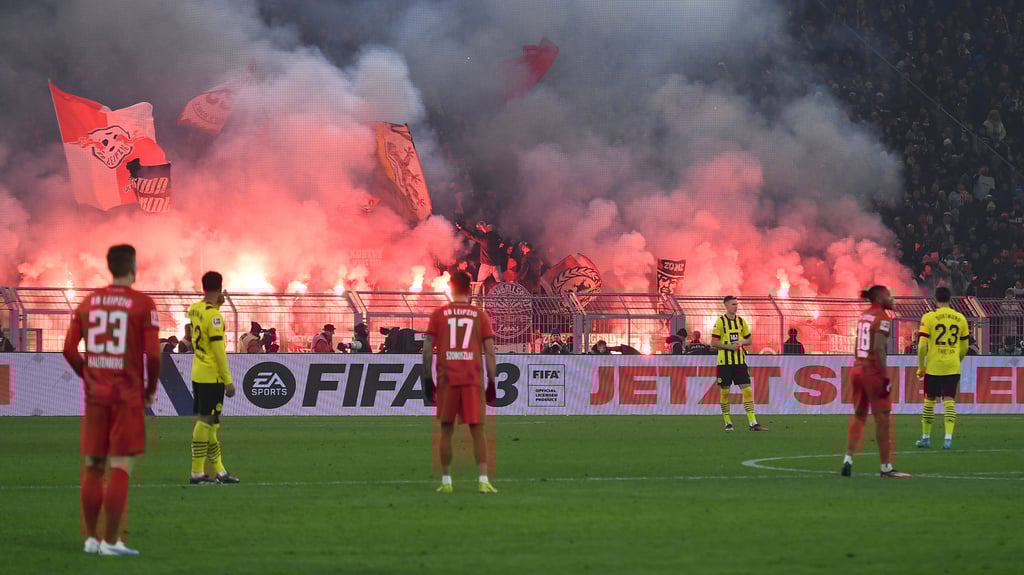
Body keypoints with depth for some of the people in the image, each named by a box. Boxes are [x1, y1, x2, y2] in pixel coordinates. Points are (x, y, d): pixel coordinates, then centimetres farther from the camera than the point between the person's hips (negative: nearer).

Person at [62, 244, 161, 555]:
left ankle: (91, 538, 14)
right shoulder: (143, 305, -8)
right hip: (127, 396, -5)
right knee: (120, 468, -3)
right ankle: (110, 541, -6)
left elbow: (69, 349, 5)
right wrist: (151, 389, 2)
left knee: (93, 468, 10)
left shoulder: (88, 302, 6)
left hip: (95, 393, 5)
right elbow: (152, 354, -13)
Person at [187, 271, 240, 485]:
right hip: (212, 376, -8)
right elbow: (219, 350, -17)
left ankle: (219, 471, 17)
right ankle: (197, 473, -7)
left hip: (198, 374, 8)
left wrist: (217, 304, 17)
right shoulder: (213, 315, -16)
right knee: (205, 422, -6)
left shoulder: (194, 309, 7)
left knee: (208, 422, 11)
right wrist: (228, 381, -14)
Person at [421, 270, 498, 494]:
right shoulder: (480, 315, 6)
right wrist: (492, 382, 7)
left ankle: (446, 481, 8)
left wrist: (428, 379, 6)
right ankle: (483, 480, -7)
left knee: (447, 430, 8)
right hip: (472, 380, 0)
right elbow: (490, 352, 3)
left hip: (446, 379, 0)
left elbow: (427, 349, 1)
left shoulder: (438, 314, 5)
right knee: (477, 430, 2)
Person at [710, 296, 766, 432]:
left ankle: (753, 423, -6)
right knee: (724, 391, 1)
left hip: (740, 361, 4)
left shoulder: (741, 321, 10)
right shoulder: (720, 322, -3)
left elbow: (749, 340, 16)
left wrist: (741, 342, -5)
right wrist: (729, 346, -16)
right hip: (724, 362, -4)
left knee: (747, 390, -4)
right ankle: (727, 423, 11)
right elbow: (714, 343, -6)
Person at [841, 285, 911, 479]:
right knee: (883, 419, 0)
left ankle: (848, 458, 4)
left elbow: (858, 347, 14)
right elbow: (879, 349, -20)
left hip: (857, 369, 8)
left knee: (859, 416, 15)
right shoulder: (882, 318, -11)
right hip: (873, 372, -8)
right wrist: (885, 377, -19)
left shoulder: (864, 316, 12)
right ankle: (886, 468, 4)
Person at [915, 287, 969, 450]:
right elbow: (964, 347, 10)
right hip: (953, 367, 2)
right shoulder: (960, 318, 4)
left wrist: (921, 366, 2)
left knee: (929, 401, 10)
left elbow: (922, 346, -9)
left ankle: (926, 437, 18)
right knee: (949, 401, 1)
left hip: (933, 367, -2)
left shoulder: (929, 318, -6)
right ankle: (948, 437, -12)